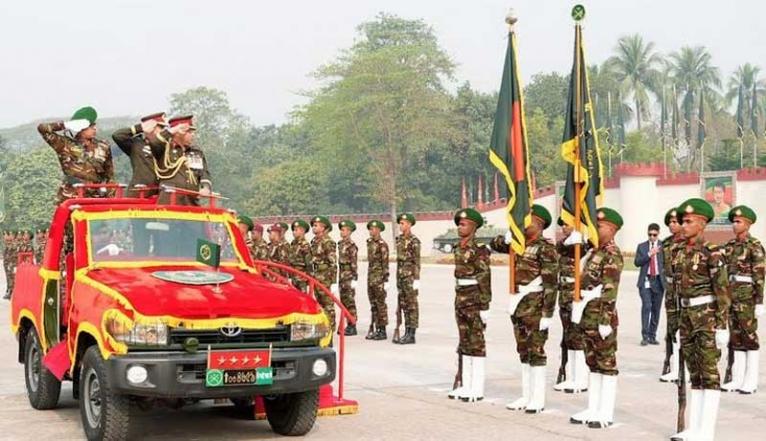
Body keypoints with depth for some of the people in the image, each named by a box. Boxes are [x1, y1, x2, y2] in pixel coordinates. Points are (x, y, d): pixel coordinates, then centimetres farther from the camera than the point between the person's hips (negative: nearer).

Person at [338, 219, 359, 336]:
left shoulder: (351, 245, -11)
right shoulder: (340, 244, 13)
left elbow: (354, 263, -14)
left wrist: (354, 278, -17)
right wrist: (339, 276, 18)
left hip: (349, 276, -8)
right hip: (342, 275, 8)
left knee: (350, 301, -5)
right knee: (343, 301, 10)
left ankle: (353, 327, -1)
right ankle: (349, 325, 16)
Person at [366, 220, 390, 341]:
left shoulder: (382, 244, -11)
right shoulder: (369, 243, 12)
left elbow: (385, 263, -13)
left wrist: (386, 280, -15)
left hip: (379, 278, -8)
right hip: (371, 277, 8)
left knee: (380, 304, -3)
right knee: (373, 304, 10)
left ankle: (382, 330, 2)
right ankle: (374, 329, 16)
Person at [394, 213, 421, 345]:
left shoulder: (414, 240, -10)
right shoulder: (399, 239, 13)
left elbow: (417, 261, -13)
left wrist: (417, 279, -17)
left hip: (410, 275, -8)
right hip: (401, 274, 8)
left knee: (412, 304, -4)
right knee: (403, 304, 9)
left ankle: (411, 335, -1)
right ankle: (407, 332, 15)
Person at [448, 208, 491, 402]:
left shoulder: (479, 249, -12)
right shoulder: (458, 248, 12)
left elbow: (485, 279, -14)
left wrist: (484, 306, -17)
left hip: (475, 298, -8)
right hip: (460, 297, 8)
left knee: (476, 343, -3)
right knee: (464, 342, 11)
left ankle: (477, 388, 2)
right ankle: (466, 385, 18)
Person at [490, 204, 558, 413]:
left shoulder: (546, 248, -11)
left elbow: (551, 284, -15)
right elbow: (495, 244, 22)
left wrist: (547, 314, -19)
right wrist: (508, 237, 0)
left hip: (535, 307, -8)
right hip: (519, 305, 8)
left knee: (536, 351, -2)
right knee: (523, 351, 12)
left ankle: (538, 398, 4)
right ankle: (526, 396, 19)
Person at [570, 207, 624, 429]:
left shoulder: (613, 255, -12)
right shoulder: (594, 252, 15)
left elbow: (610, 291, -18)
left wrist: (605, 320, -22)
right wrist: (581, 314, 18)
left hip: (602, 315, -9)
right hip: (588, 315, 9)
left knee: (606, 363, -1)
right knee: (593, 363, 13)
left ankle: (606, 413, 4)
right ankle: (593, 409, 20)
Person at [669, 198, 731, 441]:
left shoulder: (712, 252, -10)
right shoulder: (680, 253, 11)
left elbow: (723, 291, -13)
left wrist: (722, 325, -16)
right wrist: (677, 321, 16)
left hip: (707, 315, -7)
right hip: (687, 315, 8)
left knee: (709, 373, -4)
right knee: (695, 373, 10)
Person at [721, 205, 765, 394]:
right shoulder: (730, 246, 12)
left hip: (747, 294, -7)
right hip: (731, 293, 7)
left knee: (749, 335, -2)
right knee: (735, 336, 8)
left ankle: (751, 381, 3)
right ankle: (737, 379, 13)